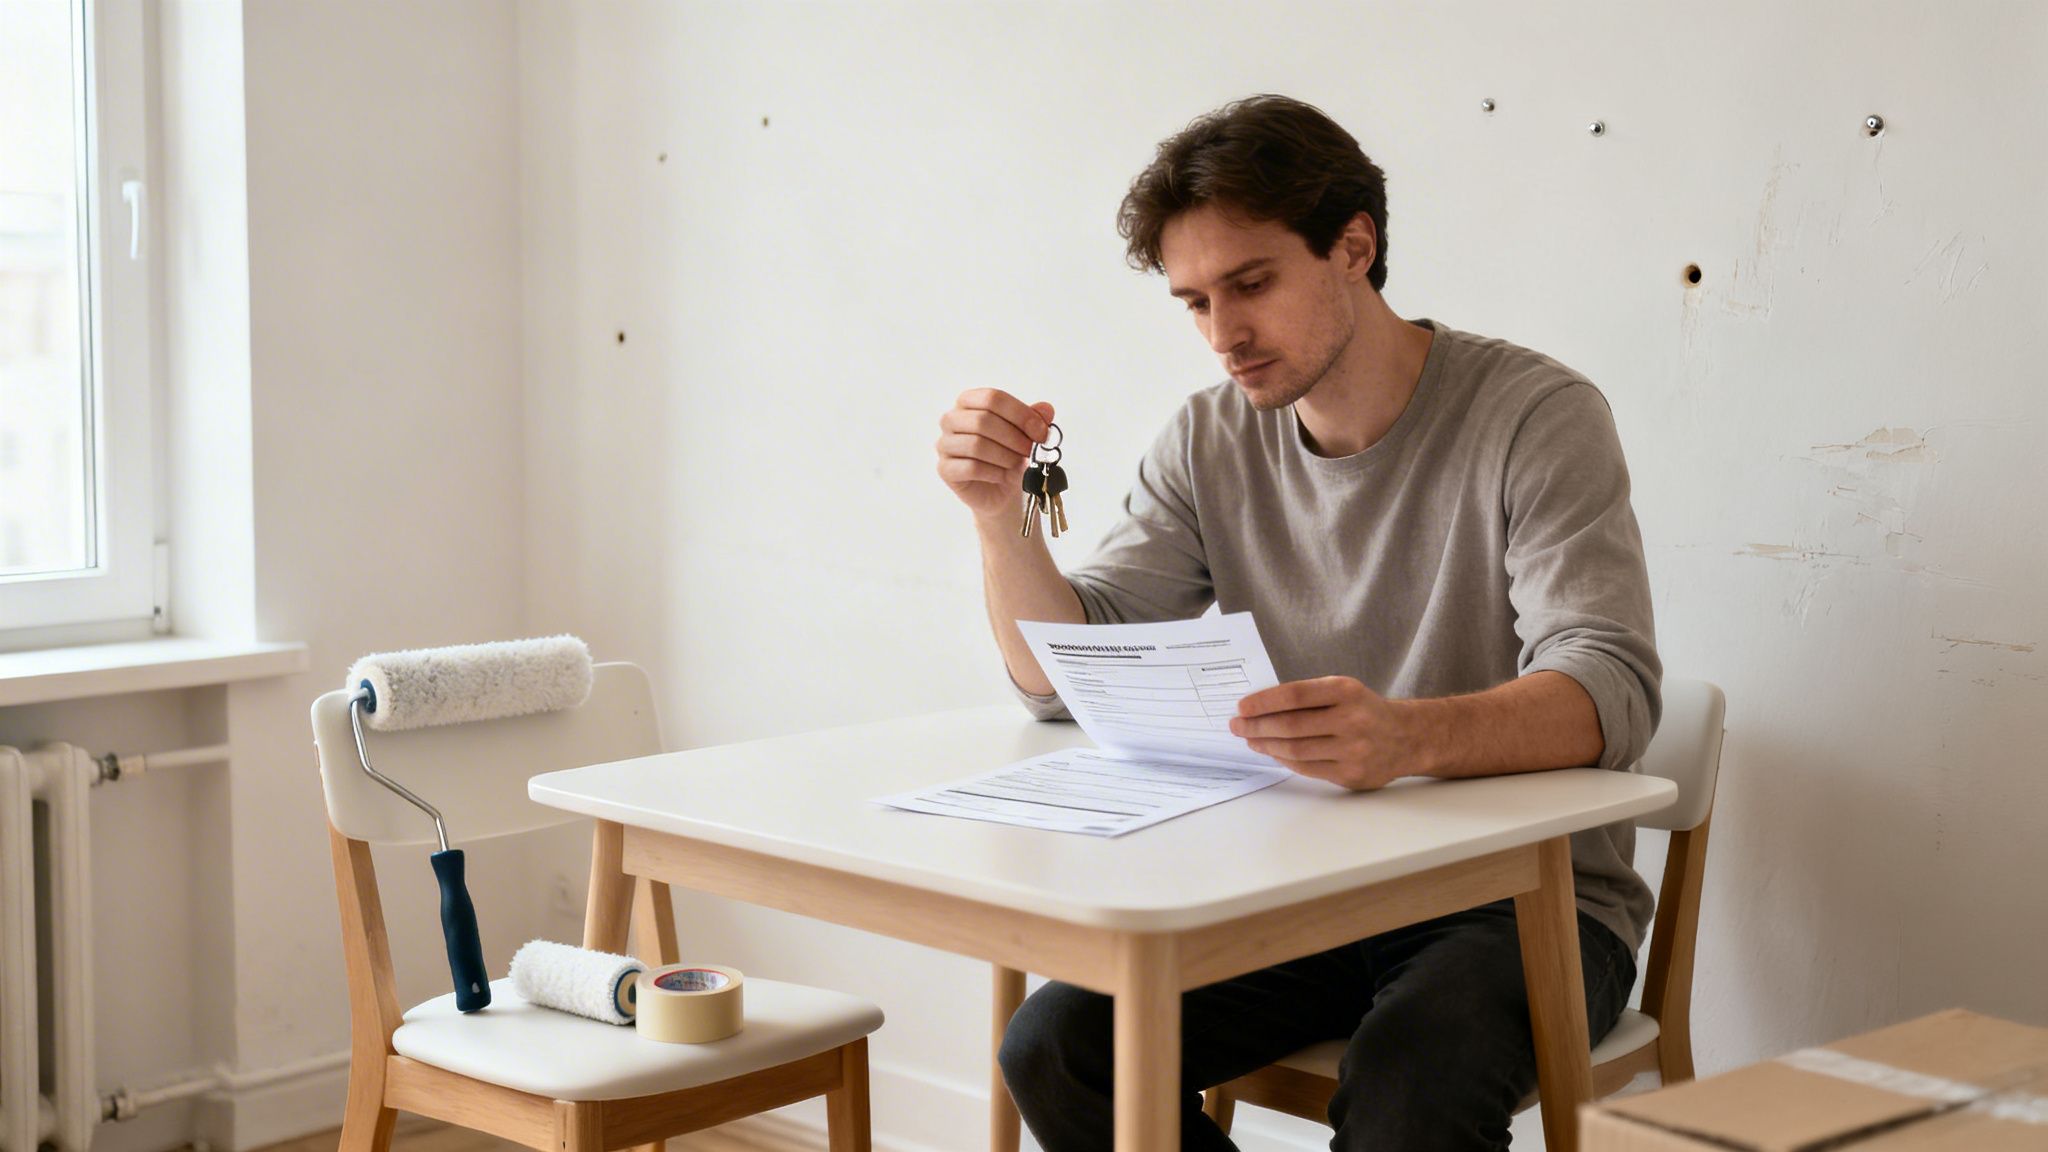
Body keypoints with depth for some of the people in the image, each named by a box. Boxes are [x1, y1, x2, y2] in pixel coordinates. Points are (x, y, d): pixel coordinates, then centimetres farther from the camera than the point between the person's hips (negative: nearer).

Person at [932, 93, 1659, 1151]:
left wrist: (1409, 737, -44)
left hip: (1526, 897, -5)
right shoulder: (1210, 445, 6)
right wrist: (999, 513, -16)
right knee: (1055, 1048, -17)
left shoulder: (1536, 417, -11)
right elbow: (1063, 676, 4)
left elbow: (1609, 691, -24)